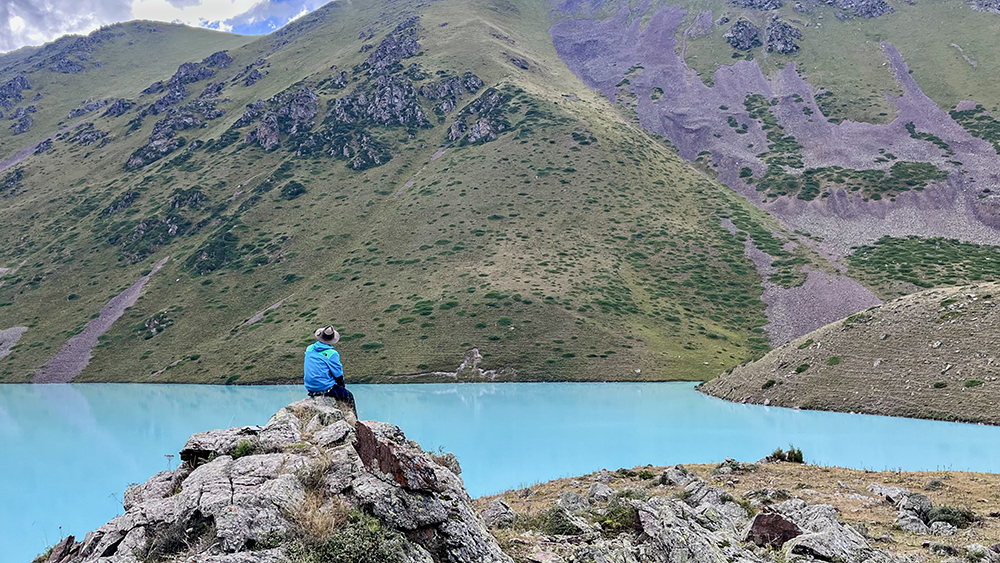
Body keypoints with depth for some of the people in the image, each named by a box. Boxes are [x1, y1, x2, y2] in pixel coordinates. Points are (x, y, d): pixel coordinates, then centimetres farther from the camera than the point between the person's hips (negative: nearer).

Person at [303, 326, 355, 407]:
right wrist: (342, 386, 10)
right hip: (325, 388, -7)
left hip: (309, 387, 7)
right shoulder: (332, 354, -17)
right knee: (350, 396, 12)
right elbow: (339, 375, -11)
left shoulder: (309, 349, 2)